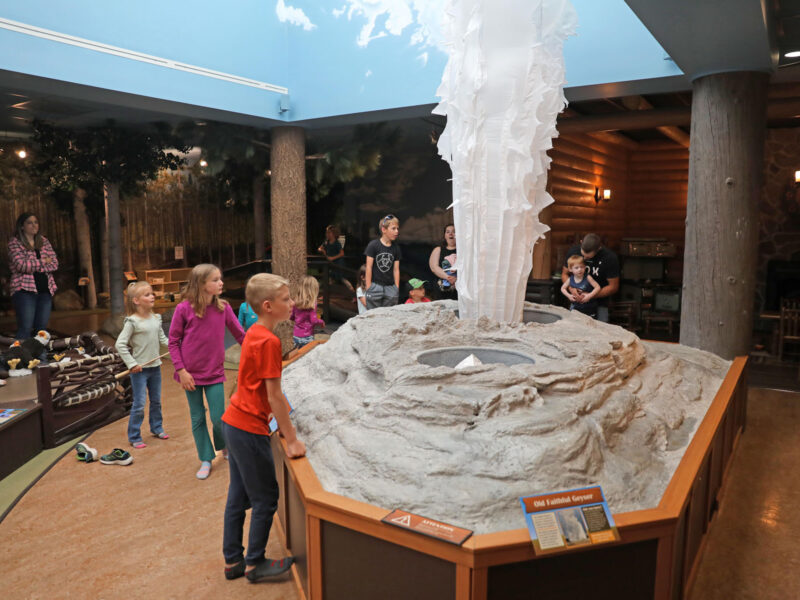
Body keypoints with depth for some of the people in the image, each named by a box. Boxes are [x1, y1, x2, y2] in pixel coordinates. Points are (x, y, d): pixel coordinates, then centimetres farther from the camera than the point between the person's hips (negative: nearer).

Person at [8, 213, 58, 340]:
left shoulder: (43, 241, 14)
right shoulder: (14, 242, 1)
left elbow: (55, 264, 4)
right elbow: (21, 265, -14)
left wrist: (33, 266, -8)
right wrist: (43, 261, -3)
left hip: (45, 289, 5)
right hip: (25, 290, -4)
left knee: (42, 328, 4)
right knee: (25, 328, -9)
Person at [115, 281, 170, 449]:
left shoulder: (156, 319, 4)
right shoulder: (132, 322, -15)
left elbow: (162, 339, 12)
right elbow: (120, 344, -15)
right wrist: (132, 364, -17)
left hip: (155, 367, 6)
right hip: (139, 369, -6)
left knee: (156, 401, 18)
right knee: (139, 404, -1)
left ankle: (156, 428, 37)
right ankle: (134, 437, 12)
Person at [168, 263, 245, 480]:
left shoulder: (223, 308, -4)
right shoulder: (184, 309, -10)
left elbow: (240, 334, 4)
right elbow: (173, 342, -4)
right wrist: (181, 370, -9)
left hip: (214, 373, 1)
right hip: (191, 374, -1)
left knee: (218, 418, 2)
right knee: (197, 419, 10)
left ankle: (224, 447, 33)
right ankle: (206, 460, 26)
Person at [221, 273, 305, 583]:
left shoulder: (254, 333, 7)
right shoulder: (270, 341, -21)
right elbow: (275, 397, -20)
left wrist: (280, 421, 16)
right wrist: (292, 440, -15)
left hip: (233, 422, 9)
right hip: (250, 429, -9)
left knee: (238, 496, 18)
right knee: (266, 498, 7)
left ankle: (233, 561, 31)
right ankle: (254, 563, 22)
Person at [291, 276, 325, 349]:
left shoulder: (296, 302, 1)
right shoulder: (312, 303, -15)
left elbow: (291, 316, 9)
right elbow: (314, 320, -16)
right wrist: (321, 322, 2)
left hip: (296, 336, 6)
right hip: (307, 337, -6)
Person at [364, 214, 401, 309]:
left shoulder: (396, 248, 7)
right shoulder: (373, 245, -5)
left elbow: (396, 269, 7)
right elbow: (369, 267, -5)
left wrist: (397, 289, 5)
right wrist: (368, 287, -7)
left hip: (390, 287, 4)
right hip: (375, 286, -4)